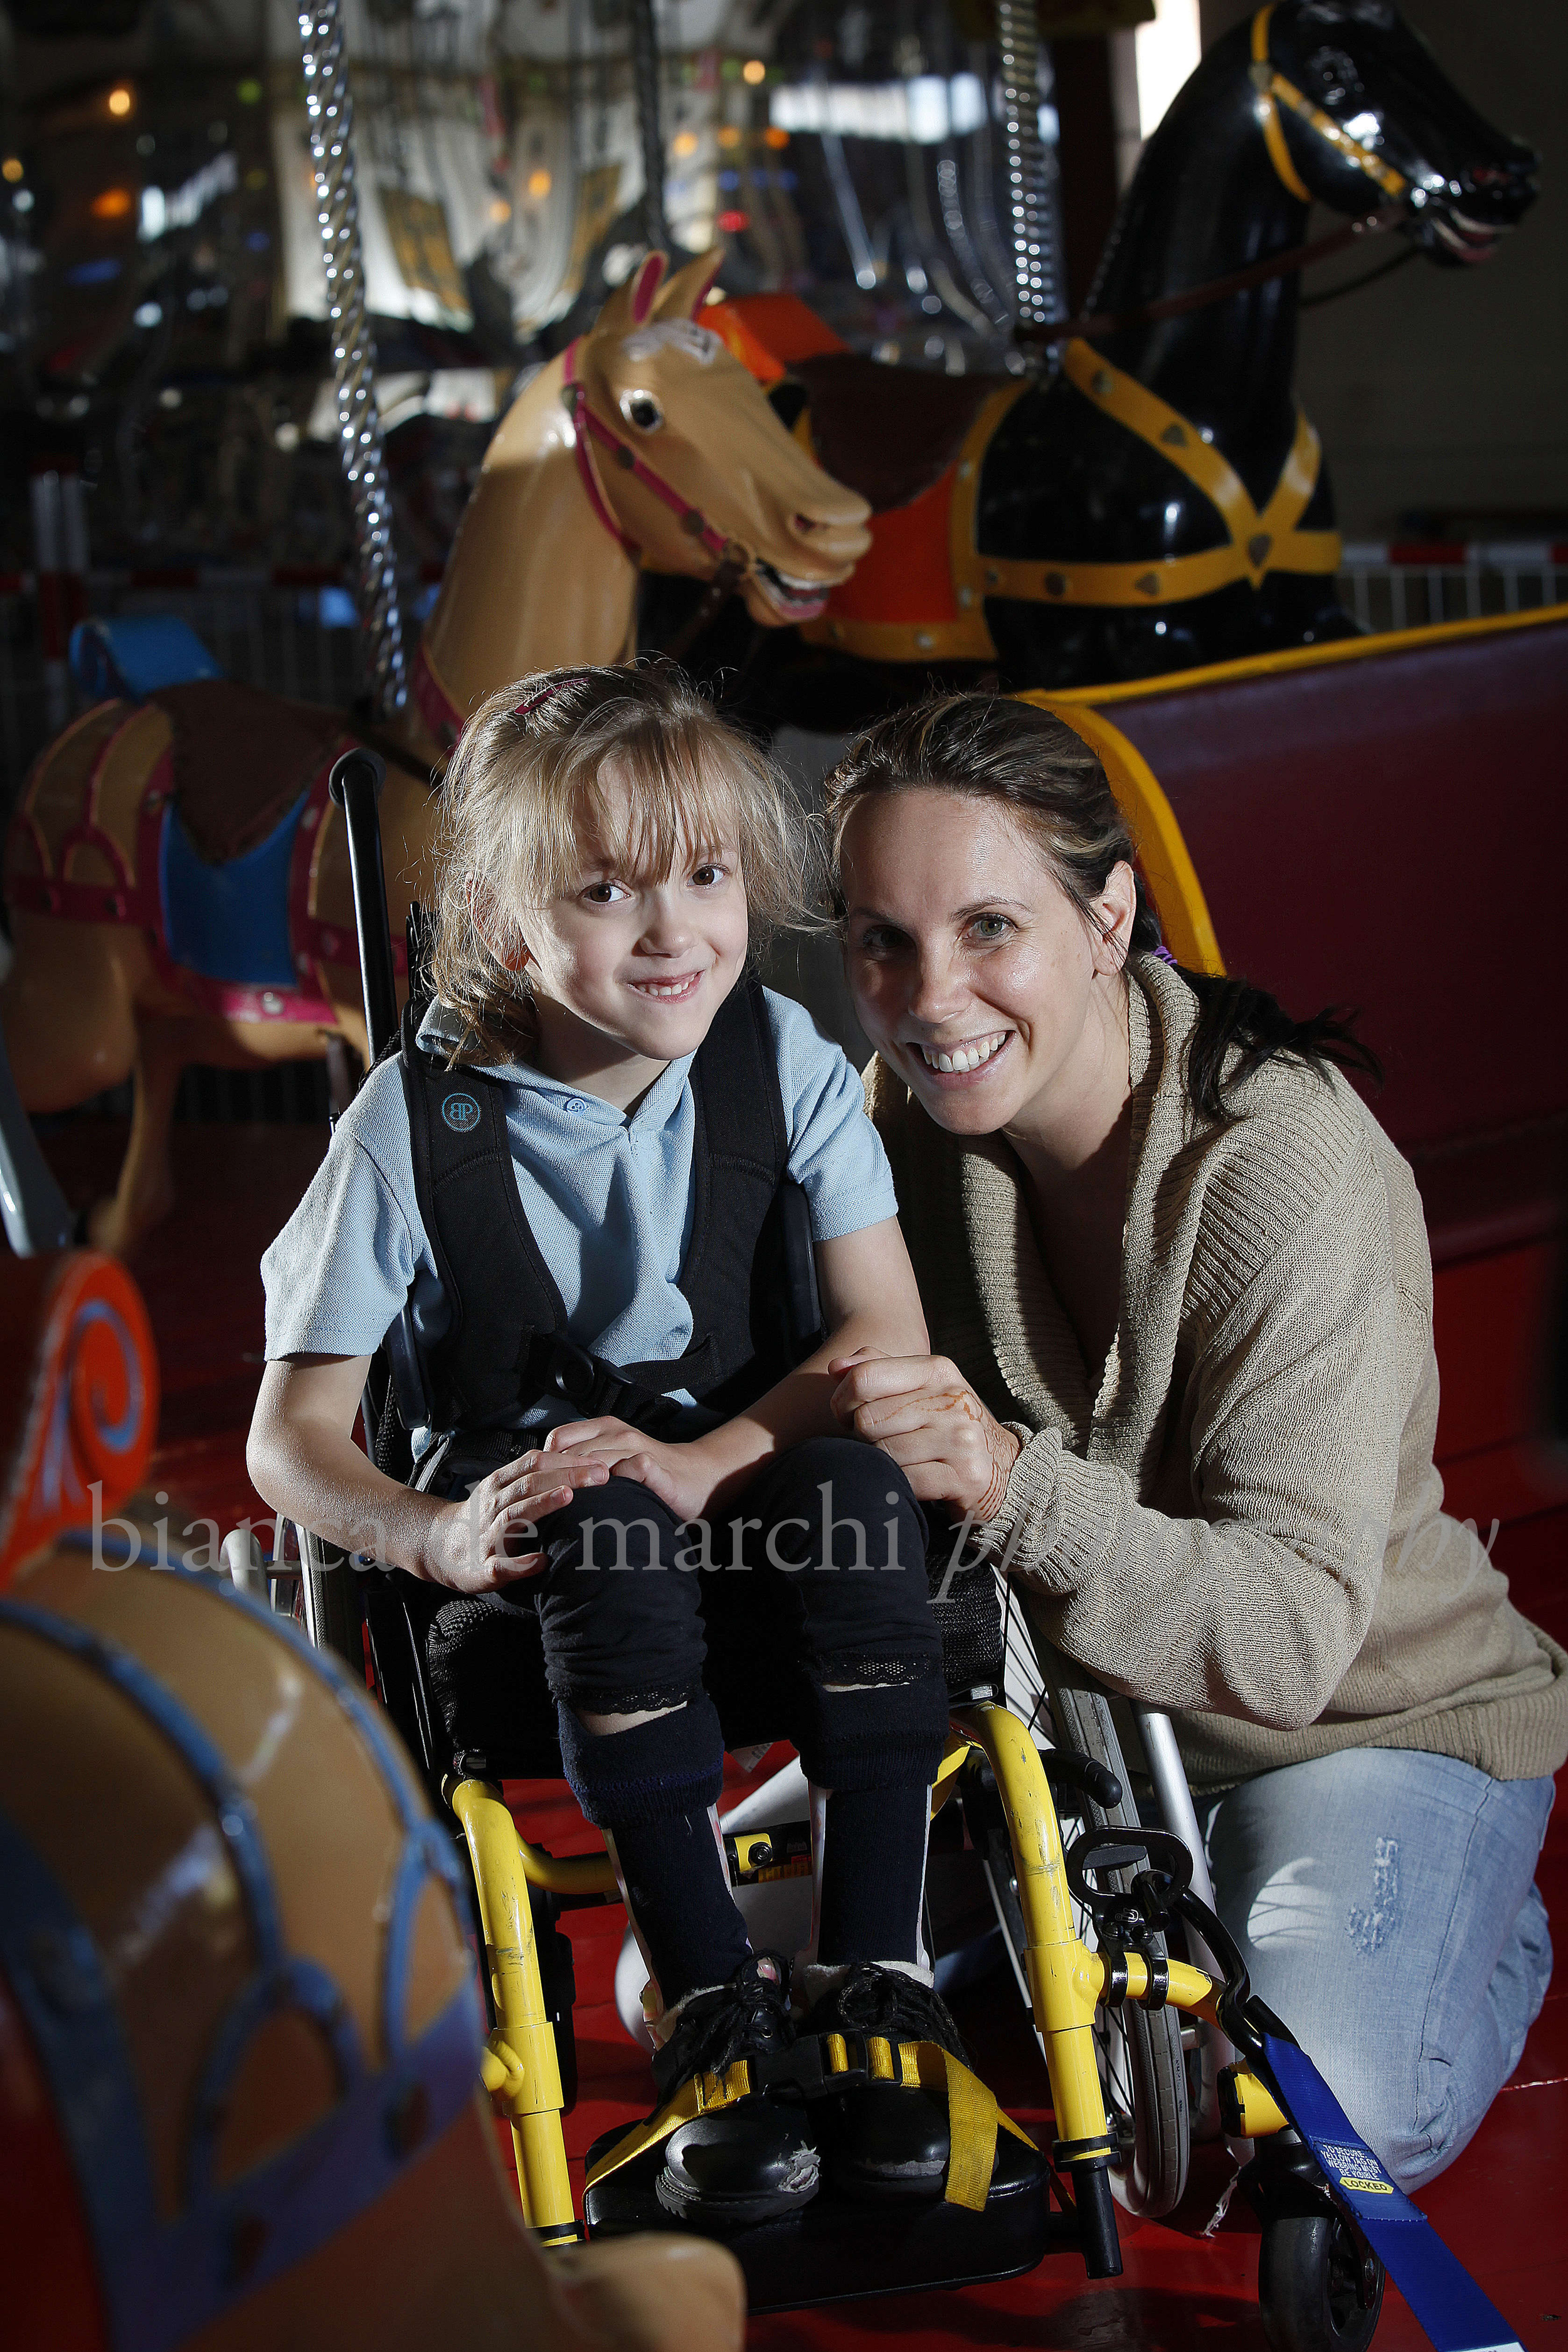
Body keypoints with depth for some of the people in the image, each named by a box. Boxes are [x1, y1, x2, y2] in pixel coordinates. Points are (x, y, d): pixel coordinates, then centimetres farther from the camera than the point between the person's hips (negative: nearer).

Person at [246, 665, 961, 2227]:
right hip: (532, 1514, -1)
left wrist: (702, 1463, -26)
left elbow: (886, 1336, -10)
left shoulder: (782, 1061, -6)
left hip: (741, 1471, 2)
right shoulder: (418, 1125, -11)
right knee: (607, 1538, -36)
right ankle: (709, 2011, -29)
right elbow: (291, 1435, -8)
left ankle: (871, 1978, -22)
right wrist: (437, 1534, -29)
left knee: (858, 1486, -32)